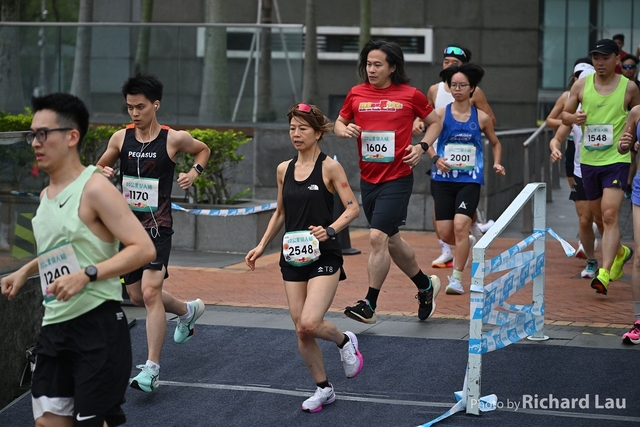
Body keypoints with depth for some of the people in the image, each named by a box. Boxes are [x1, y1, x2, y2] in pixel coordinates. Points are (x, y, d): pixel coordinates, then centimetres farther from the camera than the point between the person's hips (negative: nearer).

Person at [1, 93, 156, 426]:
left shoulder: (94, 188, -11)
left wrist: (85, 275, -25)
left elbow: (144, 248, -19)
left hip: (97, 326, -7)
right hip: (54, 326, 8)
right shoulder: (46, 195, 13)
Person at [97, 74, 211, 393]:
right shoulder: (121, 138, 2)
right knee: (137, 296, 15)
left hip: (157, 226, -5)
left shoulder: (174, 139, -6)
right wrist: (102, 173, -6)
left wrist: (194, 172, -4)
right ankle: (188, 310, 44)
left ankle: (152, 368, -14)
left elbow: (203, 150, 15)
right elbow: (100, 167, 17)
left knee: (150, 292, -18)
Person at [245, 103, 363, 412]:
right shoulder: (284, 170, 9)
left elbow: (353, 208, -9)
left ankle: (344, 341, 14)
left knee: (309, 324, -19)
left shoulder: (329, 167, -6)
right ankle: (323, 389, 20)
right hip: (293, 257, 5)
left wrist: (330, 229, -24)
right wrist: (262, 246, 13)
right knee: (300, 330, 4)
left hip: (323, 256, -5)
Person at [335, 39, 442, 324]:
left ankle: (369, 305, -9)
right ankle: (426, 286, 38)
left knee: (377, 237, -16)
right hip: (368, 180, 5)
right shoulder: (356, 94, 5)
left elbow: (434, 122, 10)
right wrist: (344, 130, -7)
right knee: (391, 241, 16)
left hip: (397, 178, -5)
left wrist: (422, 147, -6)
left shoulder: (410, 95, -3)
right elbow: (339, 123, 16)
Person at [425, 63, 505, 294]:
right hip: (443, 179, 1)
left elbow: (495, 143, 18)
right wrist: (435, 157, -12)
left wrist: (497, 163, 1)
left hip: (470, 180, -1)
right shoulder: (441, 114, 1)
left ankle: (457, 278, -9)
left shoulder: (481, 118, 3)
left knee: (460, 226, -18)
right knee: (445, 233, 0)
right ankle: (464, 248, 36)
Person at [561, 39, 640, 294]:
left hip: (616, 160, -4)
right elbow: (564, 114, 10)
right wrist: (573, 117, -11)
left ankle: (604, 274, -20)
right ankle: (619, 252, 42)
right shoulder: (581, 85, 4)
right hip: (588, 159, 4)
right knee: (599, 215, 15)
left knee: (609, 215, -16)